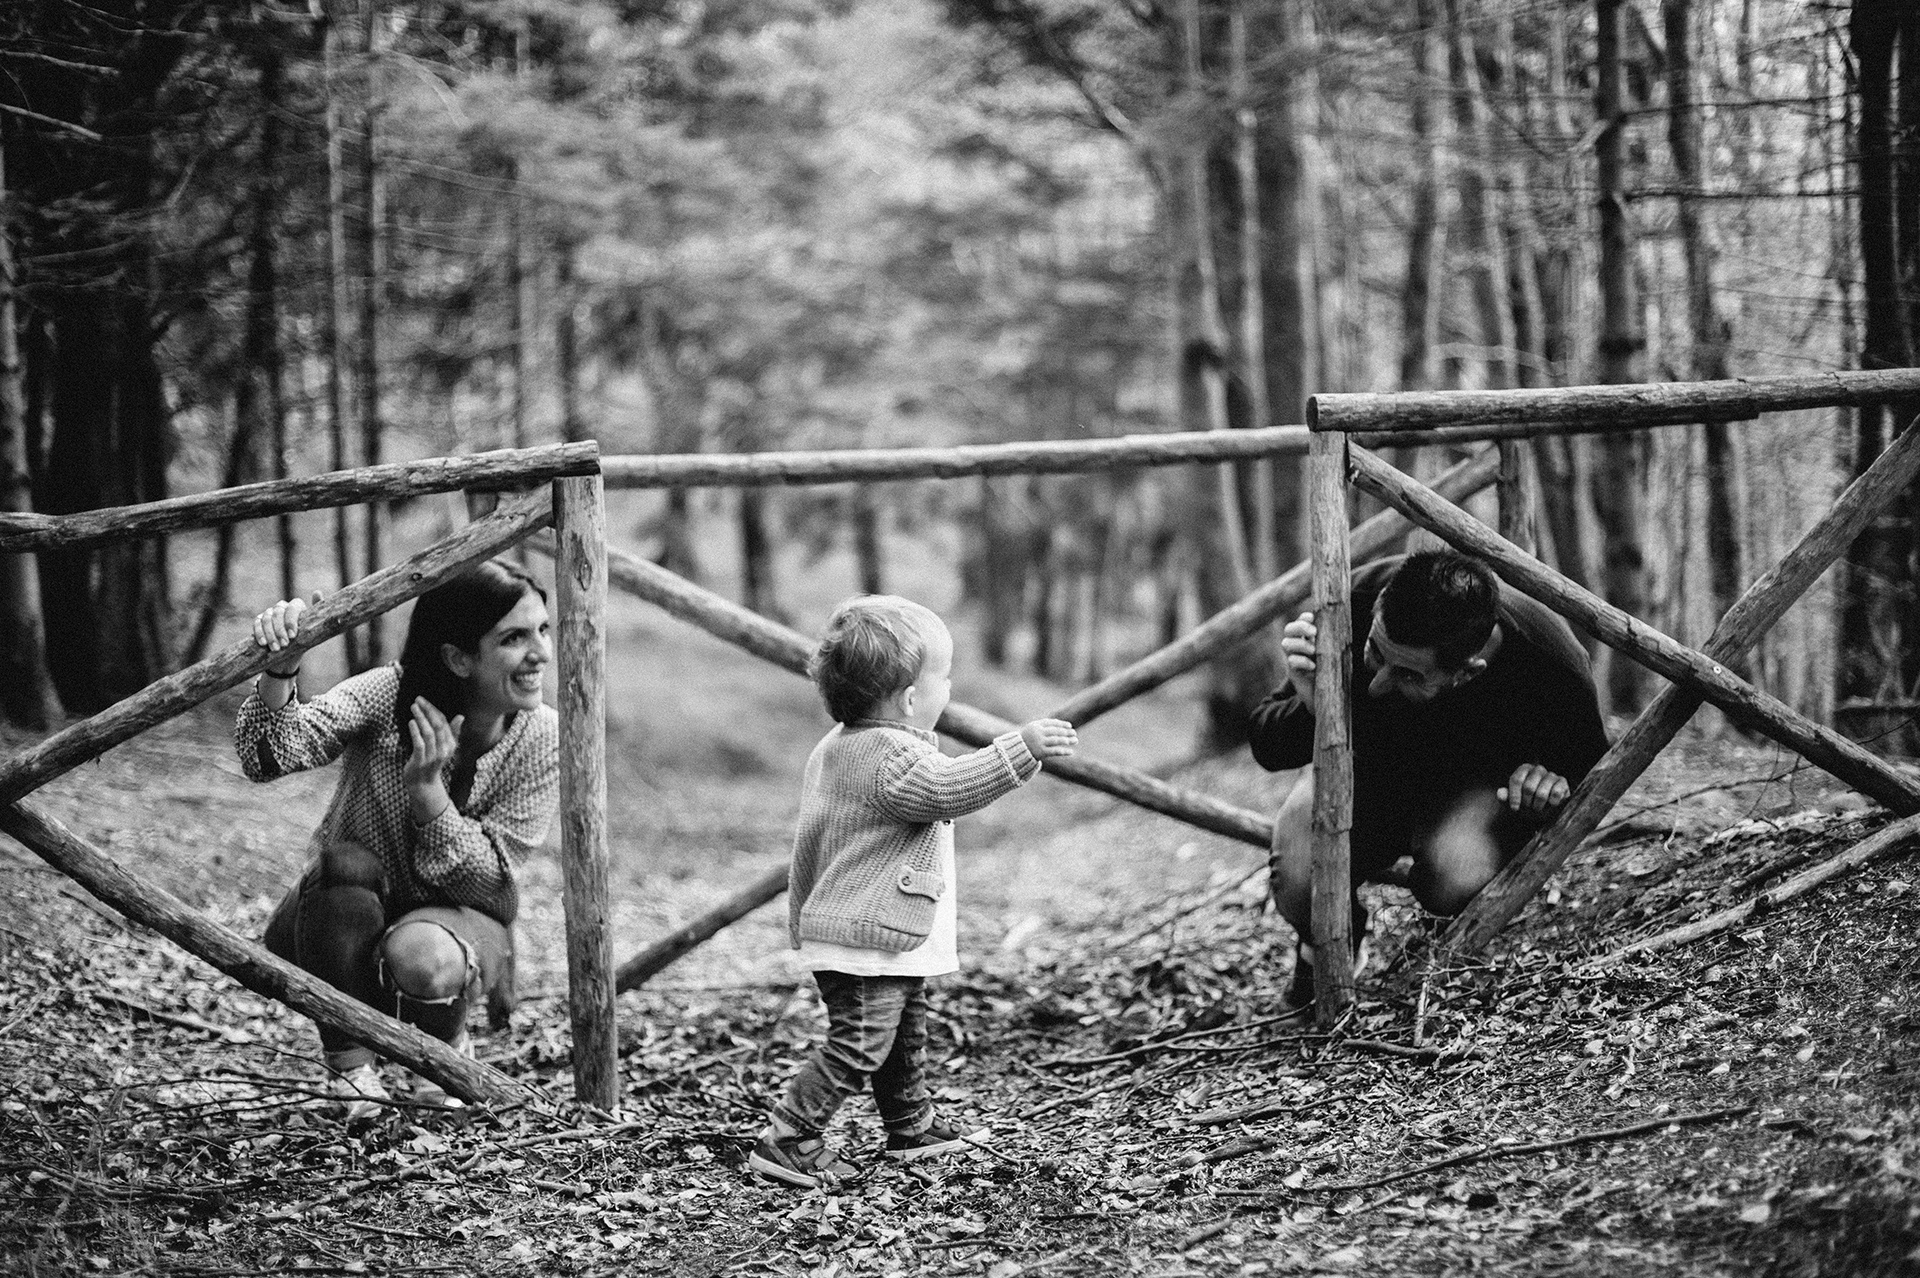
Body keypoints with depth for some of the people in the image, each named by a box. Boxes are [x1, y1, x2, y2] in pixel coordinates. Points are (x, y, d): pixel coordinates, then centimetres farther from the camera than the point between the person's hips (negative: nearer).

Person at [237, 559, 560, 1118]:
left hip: (451, 922, 0)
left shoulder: (540, 738, -17)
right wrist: (279, 674, -53)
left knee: (421, 957, -35)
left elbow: (488, 883, -16)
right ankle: (349, 1066, -14)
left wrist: (428, 790, -32)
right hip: (343, 931, 0)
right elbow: (267, 758, -34)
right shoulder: (387, 697, -21)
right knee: (346, 862, -34)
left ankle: (446, 1049, 3)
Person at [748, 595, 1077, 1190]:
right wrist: (1020, 749, -35)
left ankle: (912, 1128, 36)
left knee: (904, 1035, 22)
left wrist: (802, 917, 26)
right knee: (859, 1044, -9)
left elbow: (809, 844, 19)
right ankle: (787, 1141, -8)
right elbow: (948, 788, -34)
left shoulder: (835, 748, 12)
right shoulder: (892, 756, -21)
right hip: (869, 940, -11)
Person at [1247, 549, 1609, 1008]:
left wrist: (1553, 783, -31)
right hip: (1368, 765, 1)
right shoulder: (1355, 604, -32)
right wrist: (1310, 706, -40)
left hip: (1479, 781, -1)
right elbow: (1265, 747, -17)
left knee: (1459, 884, -35)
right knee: (1301, 888, -30)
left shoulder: (1551, 664, -33)